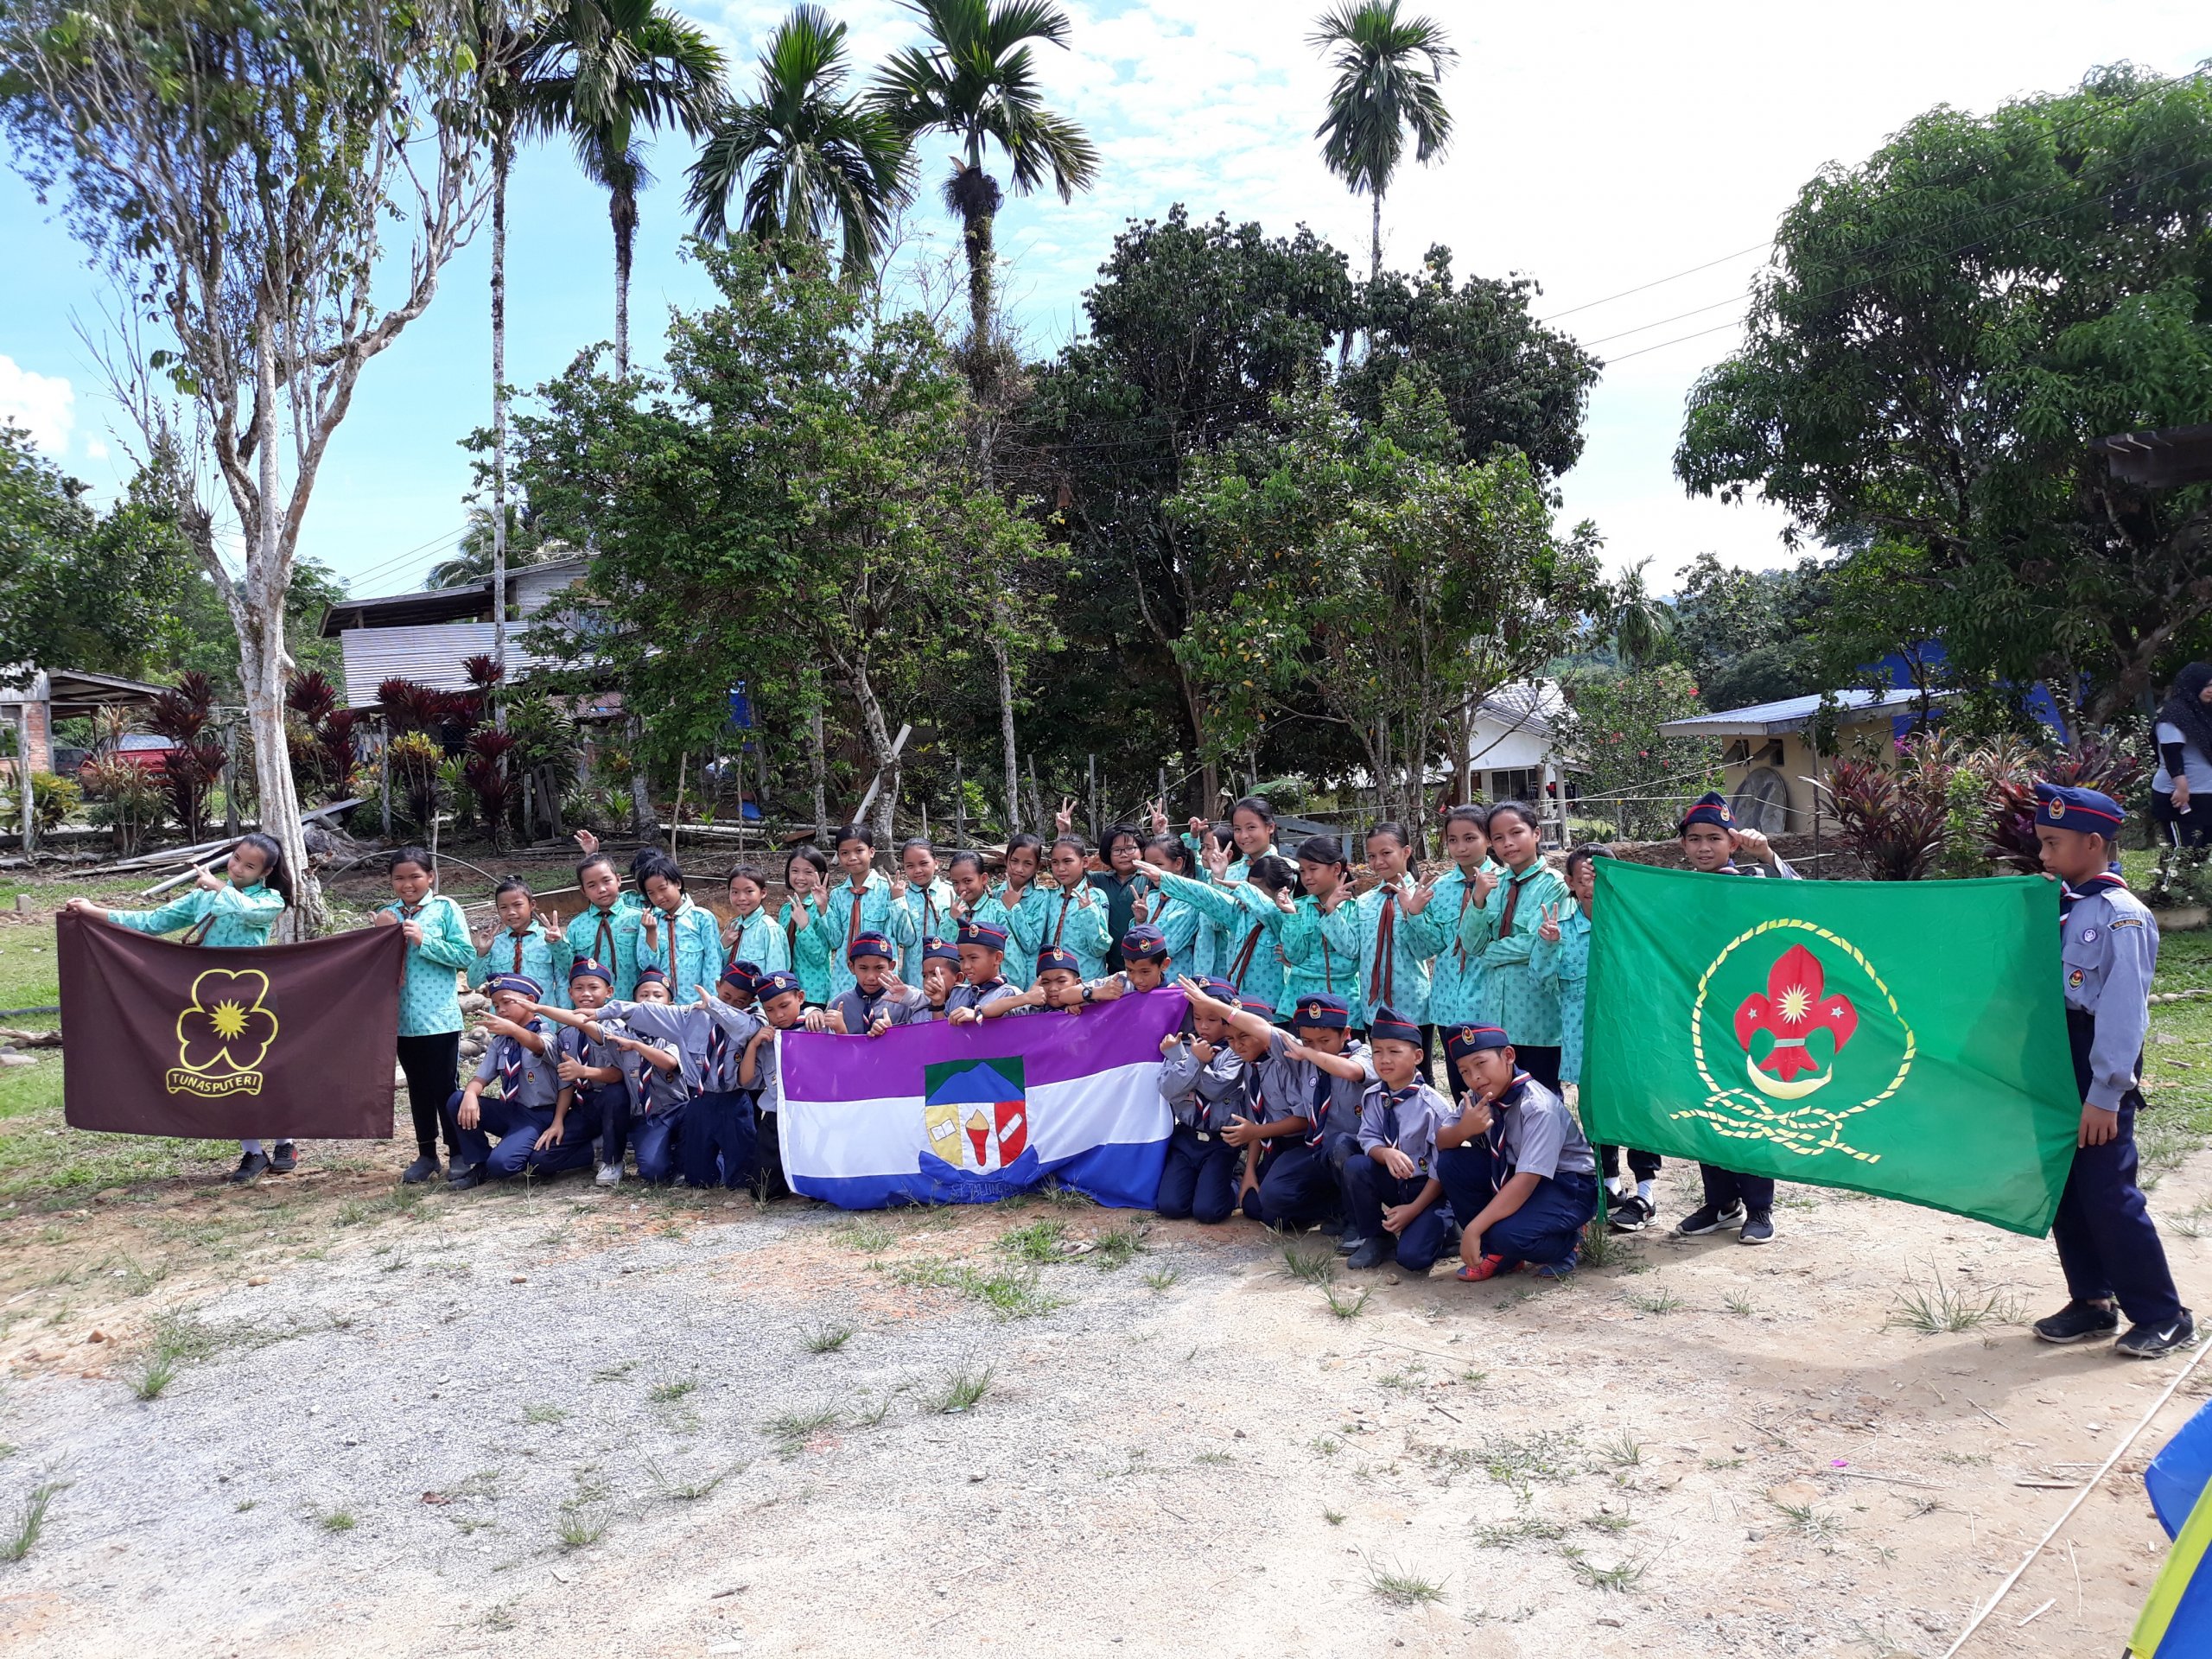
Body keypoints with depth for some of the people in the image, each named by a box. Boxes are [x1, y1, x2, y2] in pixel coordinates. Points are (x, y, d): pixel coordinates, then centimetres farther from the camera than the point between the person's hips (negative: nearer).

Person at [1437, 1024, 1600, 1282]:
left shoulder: (1538, 1107, -28)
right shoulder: (1478, 1098, -6)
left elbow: (1526, 1181, -34)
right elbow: (1441, 1142, -3)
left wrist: (1473, 1229, -36)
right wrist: (1463, 1129, -28)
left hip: (1569, 1187, -7)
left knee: (1510, 1234, -34)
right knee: (1449, 1163, -12)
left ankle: (1566, 1244, 2)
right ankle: (1496, 1251, 0)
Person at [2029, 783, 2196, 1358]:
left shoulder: (2122, 916, -15)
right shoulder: (2061, 906, 9)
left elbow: (2124, 1010, -18)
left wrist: (2105, 1095, -19)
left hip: (2099, 1072, -8)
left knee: (2108, 1195, -4)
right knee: (2063, 1189, 13)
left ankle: (2163, 1316, 11)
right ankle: (2092, 1303, 25)